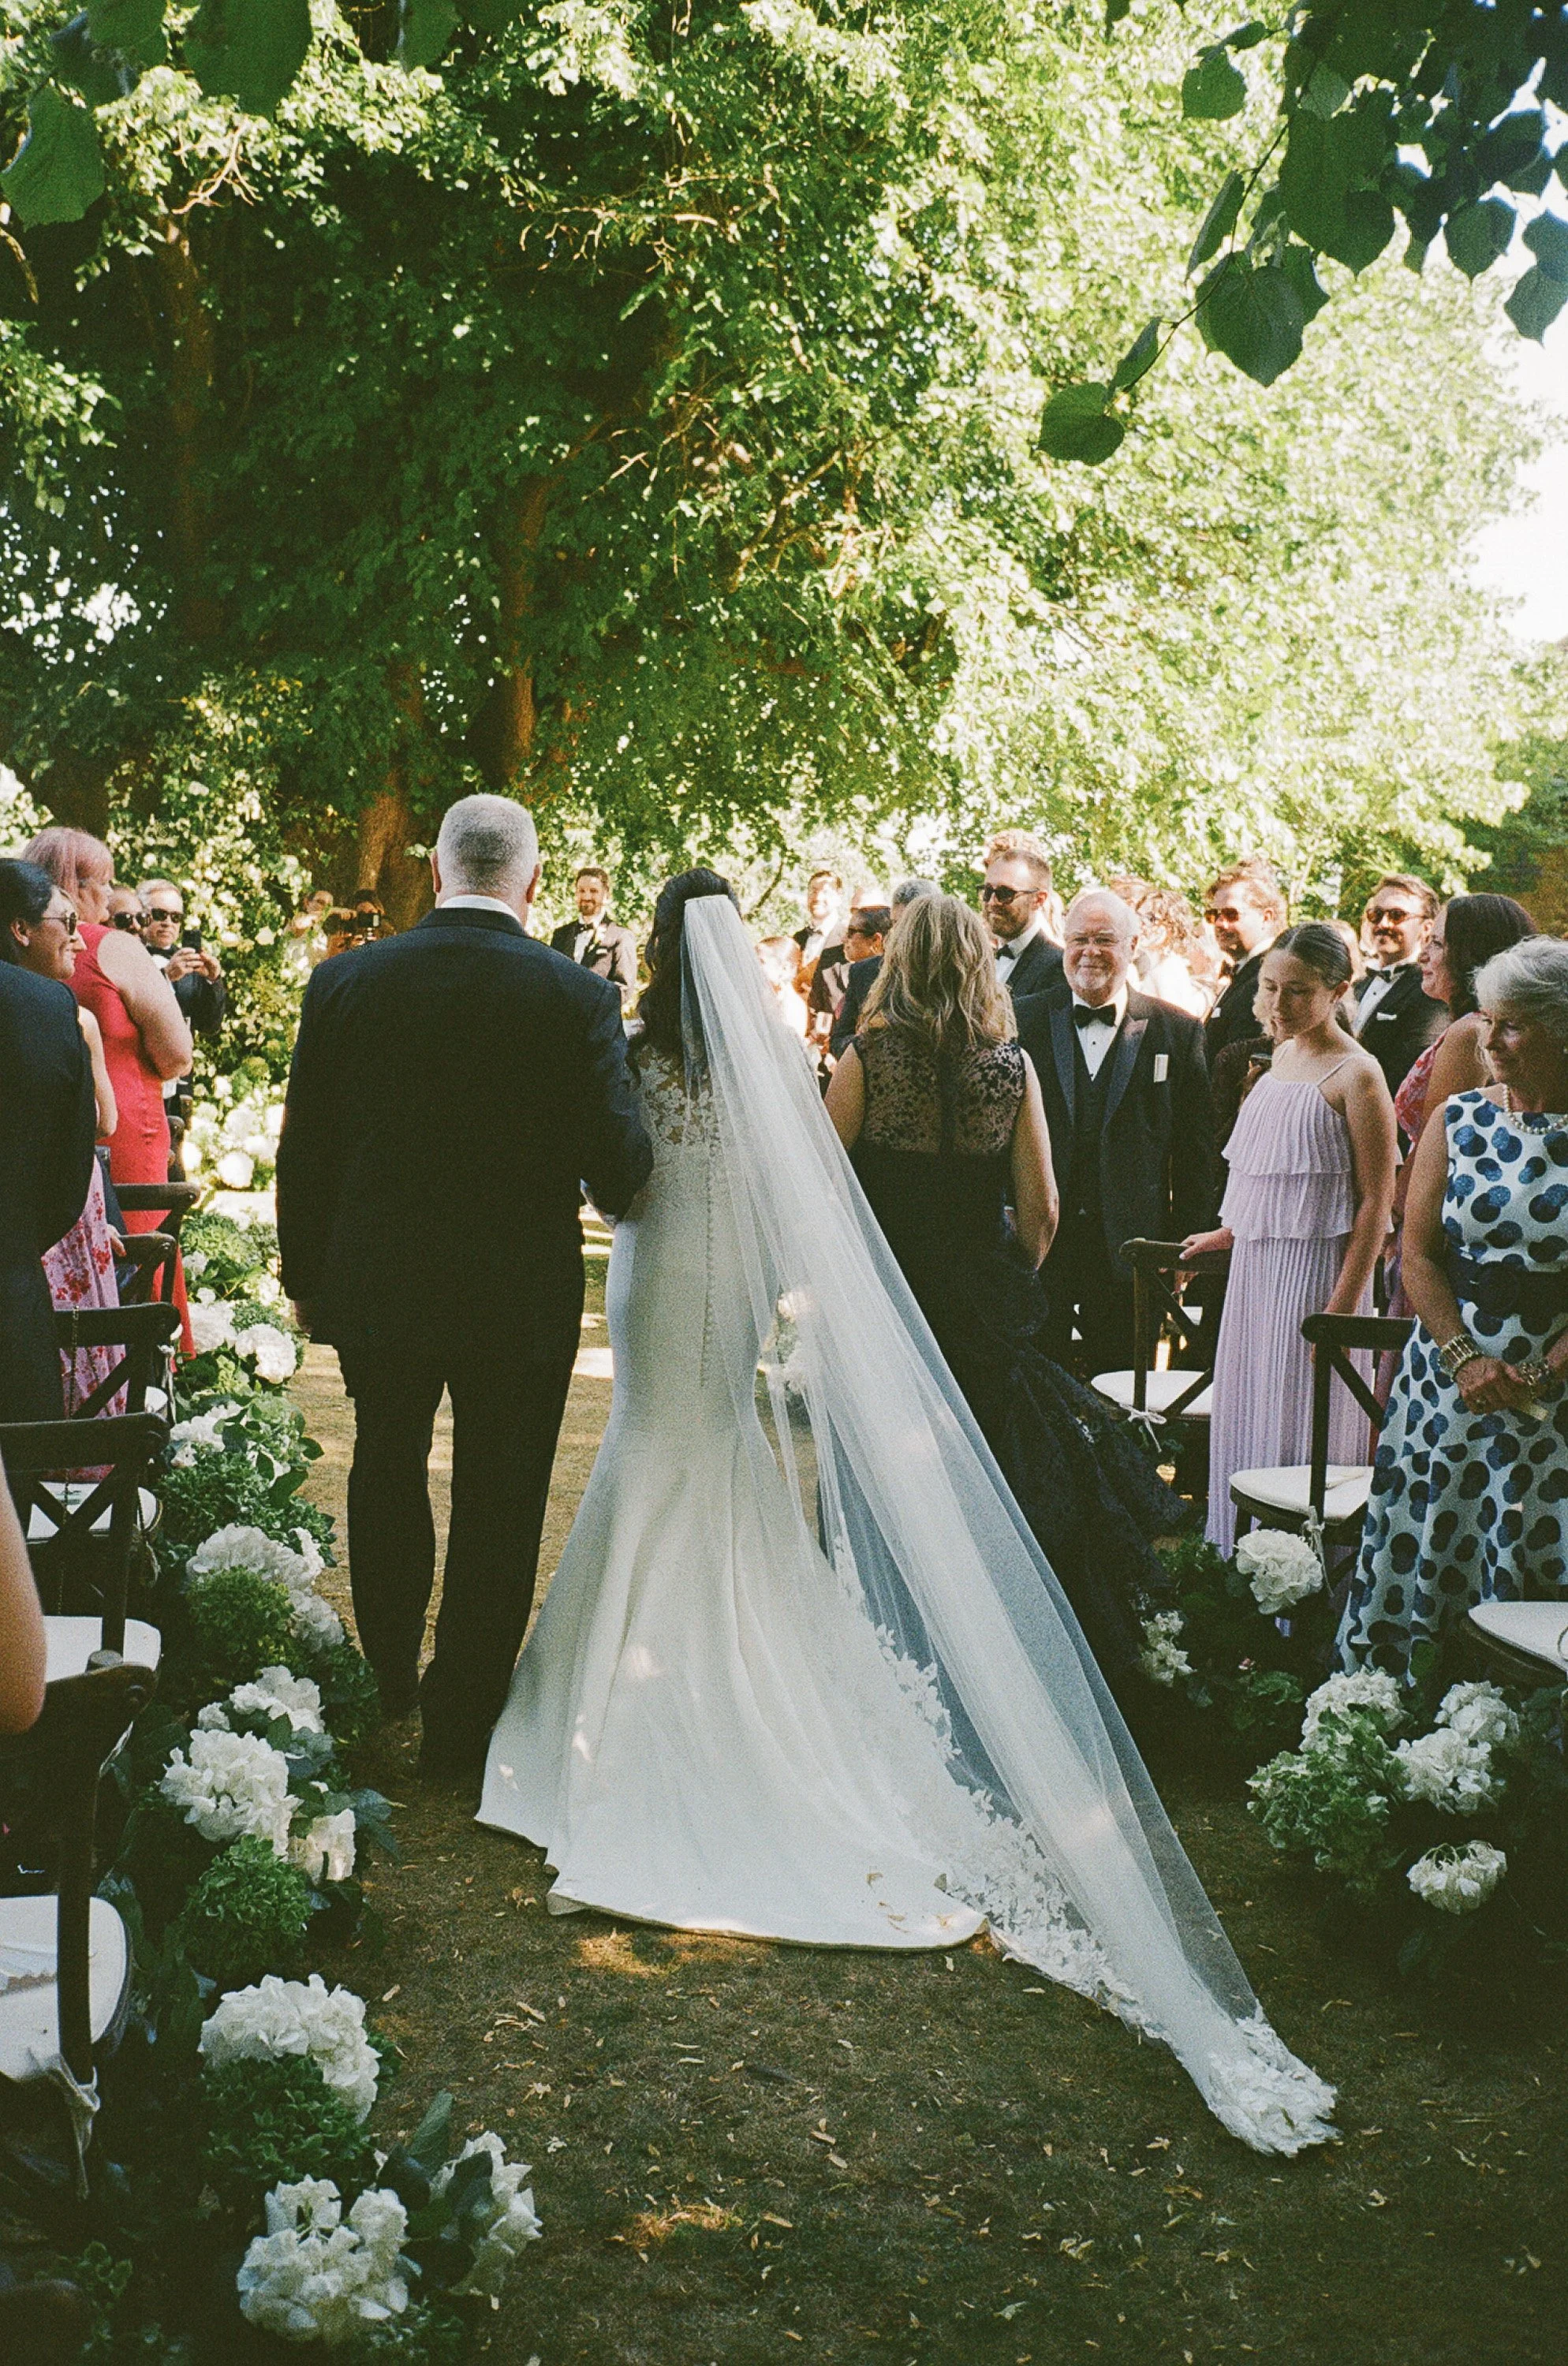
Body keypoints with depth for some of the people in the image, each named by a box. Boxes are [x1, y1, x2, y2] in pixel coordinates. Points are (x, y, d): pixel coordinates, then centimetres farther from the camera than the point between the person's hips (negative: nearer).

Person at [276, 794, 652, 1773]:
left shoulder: (344, 983, -8)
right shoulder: (578, 996, -14)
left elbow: (304, 1152, -2)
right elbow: (621, 1167, -14)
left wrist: (306, 1279, 11)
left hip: (376, 1287, 3)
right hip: (524, 1298, -2)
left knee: (387, 1473, 24)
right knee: (499, 1506, 11)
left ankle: (387, 1683, 41)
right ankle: (463, 1721, 21)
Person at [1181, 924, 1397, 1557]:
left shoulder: (1356, 1075, -13)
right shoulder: (1282, 1057, 12)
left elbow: (1376, 1199, -14)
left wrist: (1344, 1306, -19)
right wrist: (1232, 1232, 22)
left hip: (1315, 1268, -8)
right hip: (1257, 1265, 8)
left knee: (1298, 1423, -3)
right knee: (1245, 1413, 11)